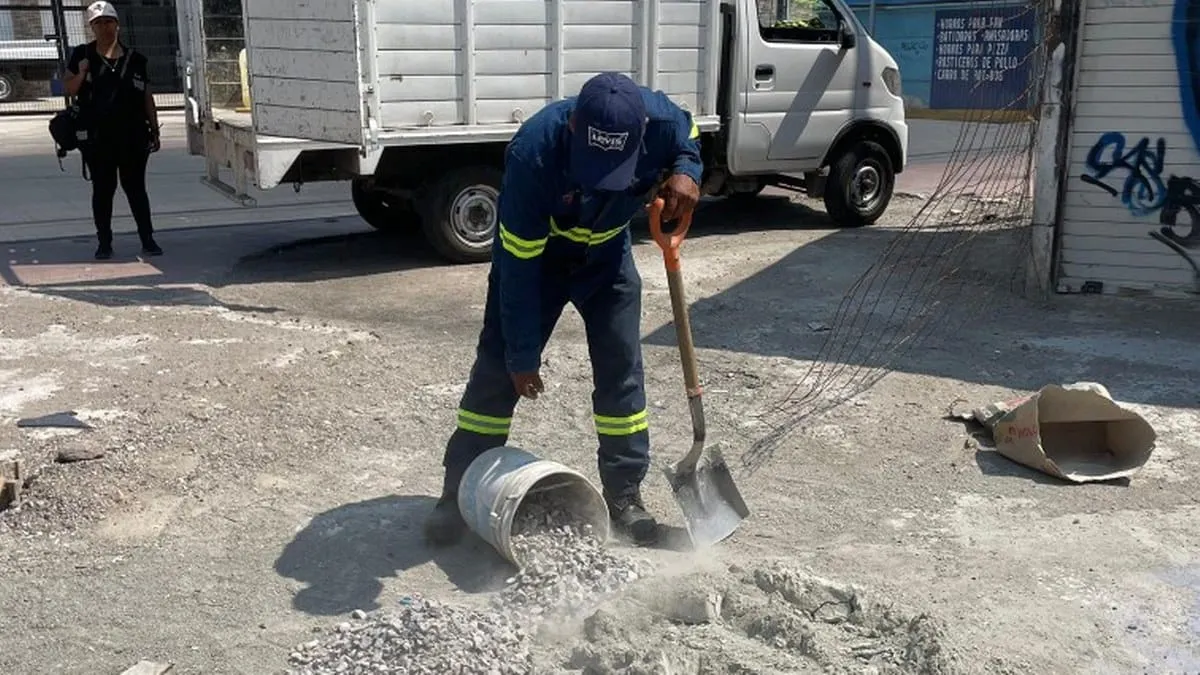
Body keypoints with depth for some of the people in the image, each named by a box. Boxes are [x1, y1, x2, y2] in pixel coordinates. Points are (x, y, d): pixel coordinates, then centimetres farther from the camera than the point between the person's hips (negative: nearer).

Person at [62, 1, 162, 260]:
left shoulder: (135, 59, 8)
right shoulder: (82, 55, 6)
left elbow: (147, 99, 10)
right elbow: (69, 90, 7)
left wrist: (154, 132, 8)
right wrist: (82, 73, -12)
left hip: (133, 137, 0)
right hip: (98, 138, 0)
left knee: (135, 187, 4)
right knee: (103, 189, 5)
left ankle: (147, 240, 8)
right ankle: (104, 242, 12)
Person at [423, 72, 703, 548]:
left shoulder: (661, 120, -30)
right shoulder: (533, 152, -39)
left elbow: (690, 141, -1)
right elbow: (519, 264, -30)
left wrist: (686, 173, -26)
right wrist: (523, 353, -24)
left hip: (607, 255, 3)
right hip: (534, 255, -2)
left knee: (621, 369, -2)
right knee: (498, 368, -2)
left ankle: (624, 492, 11)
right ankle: (459, 491, 10)